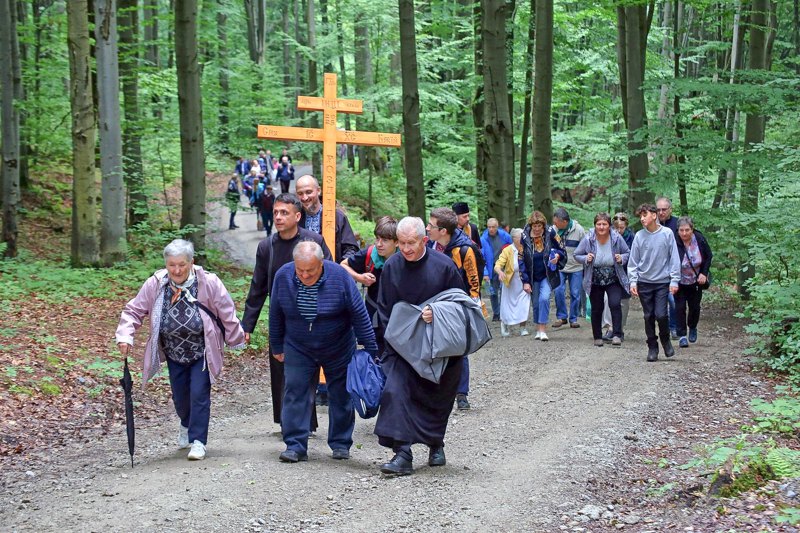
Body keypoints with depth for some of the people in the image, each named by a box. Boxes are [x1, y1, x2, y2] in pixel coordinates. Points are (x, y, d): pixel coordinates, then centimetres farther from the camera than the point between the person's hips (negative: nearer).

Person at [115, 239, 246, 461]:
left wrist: (236, 341, -2)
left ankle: (198, 441, 2)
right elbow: (134, 311, -7)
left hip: (202, 353, -3)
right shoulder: (154, 285, -14)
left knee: (199, 394, -10)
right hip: (174, 354, 3)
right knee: (180, 396, 13)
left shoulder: (208, 283, -20)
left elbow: (227, 314, -10)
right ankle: (187, 425, 45)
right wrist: (125, 336, -22)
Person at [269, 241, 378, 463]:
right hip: (298, 348, 1)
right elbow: (275, 315, 1)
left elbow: (360, 316, -13)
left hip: (338, 349, -1)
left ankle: (340, 444, 22)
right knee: (295, 393, -8)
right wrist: (277, 347, 8)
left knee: (341, 395, 7)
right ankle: (295, 446, -4)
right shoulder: (283, 276, -15)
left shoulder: (339, 276, -21)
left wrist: (370, 350, -10)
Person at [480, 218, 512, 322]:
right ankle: (496, 314, 21)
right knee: (493, 293, 8)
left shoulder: (505, 236, -4)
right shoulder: (483, 239, -7)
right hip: (492, 269, 1)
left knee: (504, 290, -11)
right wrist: (485, 273, -13)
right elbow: (482, 258, -6)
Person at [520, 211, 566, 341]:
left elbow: (562, 250, 3)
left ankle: (543, 329, -16)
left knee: (544, 298, -20)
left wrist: (557, 256, -21)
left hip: (548, 275, -2)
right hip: (533, 277, 2)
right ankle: (538, 330, 22)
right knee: (536, 303, 7)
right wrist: (525, 281, -5)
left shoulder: (550, 233, -10)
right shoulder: (525, 237, -8)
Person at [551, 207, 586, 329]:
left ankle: (573, 319, 15)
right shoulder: (553, 230, -6)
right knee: (559, 291, -11)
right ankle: (561, 316, 4)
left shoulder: (578, 230, -11)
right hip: (559, 267, 1)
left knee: (575, 294, 2)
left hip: (576, 268, -1)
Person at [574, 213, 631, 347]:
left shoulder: (617, 238, -10)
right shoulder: (588, 239, -12)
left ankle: (617, 335, -14)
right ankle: (597, 337, 24)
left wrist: (622, 258, -17)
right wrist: (586, 259, -20)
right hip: (595, 282, 1)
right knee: (596, 309, 9)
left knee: (615, 304, -19)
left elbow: (628, 253, 5)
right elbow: (577, 255, 0)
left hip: (614, 281, -1)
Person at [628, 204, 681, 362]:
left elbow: (674, 258, -2)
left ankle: (665, 340, 16)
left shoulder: (667, 233, -4)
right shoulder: (639, 236, 0)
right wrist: (633, 281, -3)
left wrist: (674, 280, -6)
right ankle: (652, 347, 18)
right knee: (649, 317, 6)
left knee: (661, 315, -11)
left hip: (662, 282, -2)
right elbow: (633, 261, 4)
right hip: (644, 282, 2)